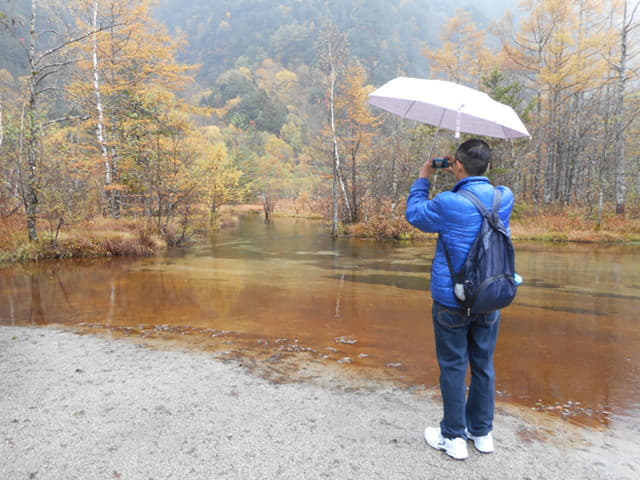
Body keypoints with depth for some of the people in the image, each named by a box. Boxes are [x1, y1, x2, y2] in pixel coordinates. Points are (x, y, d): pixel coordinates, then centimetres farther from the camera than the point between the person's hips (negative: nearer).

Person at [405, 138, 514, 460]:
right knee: (483, 365, 16)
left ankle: (454, 437, 21)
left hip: (452, 302, -5)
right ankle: (482, 433, 31)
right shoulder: (505, 199, -4)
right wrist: (460, 178, 12)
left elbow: (414, 214, -1)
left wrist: (423, 178, 9)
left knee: (453, 367, 8)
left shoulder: (448, 204, -19)